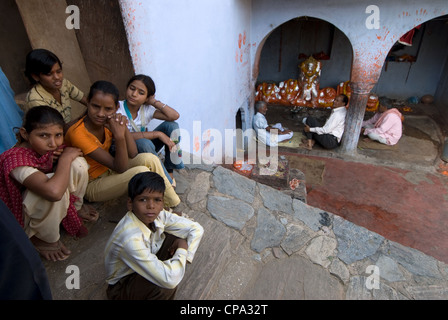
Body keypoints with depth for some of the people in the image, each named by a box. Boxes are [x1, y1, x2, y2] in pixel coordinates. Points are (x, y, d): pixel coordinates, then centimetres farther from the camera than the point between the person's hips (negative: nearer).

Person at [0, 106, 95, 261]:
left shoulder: (47, 147, -14)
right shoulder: (15, 159, -34)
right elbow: (54, 191, -50)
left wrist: (61, 155, -19)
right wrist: (65, 158, -33)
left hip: (48, 207, 6)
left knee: (78, 163, -17)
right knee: (51, 190, -38)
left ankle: (75, 208, 8)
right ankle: (46, 239, -8)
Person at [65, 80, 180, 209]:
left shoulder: (108, 121, -10)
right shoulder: (77, 133, -29)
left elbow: (133, 154, -15)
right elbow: (120, 168, -30)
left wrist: (124, 127, -28)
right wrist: (119, 136, -43)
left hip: (108, 170, 6)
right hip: (91, 185, -6)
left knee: (150, 159, -16)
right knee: (141, 172, -27)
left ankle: (173, 205, -4)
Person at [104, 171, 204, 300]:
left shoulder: (158, 215, -17)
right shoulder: (130, 238, -37)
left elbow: (197, 229, -8)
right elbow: (169, 280, -41)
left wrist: (185, 257, -18)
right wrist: (182, 250, -25)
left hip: (146, 264, 6)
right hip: (121, 286, -6)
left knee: (177, 236, -12)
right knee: (165, 288, -33)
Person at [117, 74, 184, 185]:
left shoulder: (146, 109, -3)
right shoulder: (118, 109, -16)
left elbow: (174, 116, -17)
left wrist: (154, 102, -12)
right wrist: (158, 134, -31)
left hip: (145, 151, 5)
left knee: (171, 125, -14)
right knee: (143, 143, -40)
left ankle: (169, 171, -13)